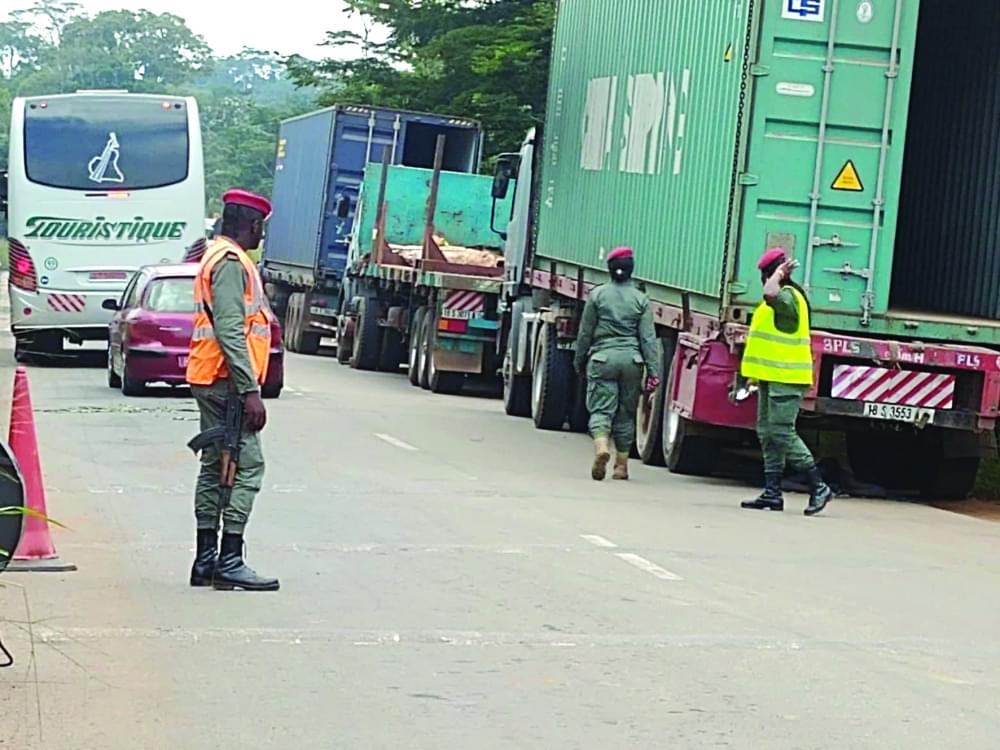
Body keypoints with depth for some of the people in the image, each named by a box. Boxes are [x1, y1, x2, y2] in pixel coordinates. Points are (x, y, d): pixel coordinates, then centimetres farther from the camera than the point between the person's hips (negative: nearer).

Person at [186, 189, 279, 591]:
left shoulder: (219, 257, 19)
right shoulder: (231, 262, -13)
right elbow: (230, 331, -21)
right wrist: (250, 391, -22)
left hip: (212, 381, 11)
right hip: (227, 381, -11)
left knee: (216, 466, 11)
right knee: (246, 467, -9)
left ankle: (207, 560, 13)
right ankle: (229, 562, -11)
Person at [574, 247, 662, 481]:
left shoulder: (597, 295, -1)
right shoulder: (641, 299, 1)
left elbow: (585, 332, 4)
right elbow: (648, 338, -2)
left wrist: (580, 361, 16)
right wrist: (653, 371, -2)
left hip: (602, 358, -1)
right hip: (631, 359, 2)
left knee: (601, 409, -2)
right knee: (626, 413, 12)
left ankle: (601, 446, -31)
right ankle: (621, 465, 16)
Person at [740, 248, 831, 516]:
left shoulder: (788, 295, -14)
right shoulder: (779, 298, 20)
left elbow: (770, 294, -38)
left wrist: (779, 273, -19)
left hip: (786, 379, -11)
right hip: (772, 377, 11)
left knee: (782, 433, -12)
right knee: (767, 434, 9)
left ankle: (818, 487, -7)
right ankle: (772, 493, 11)